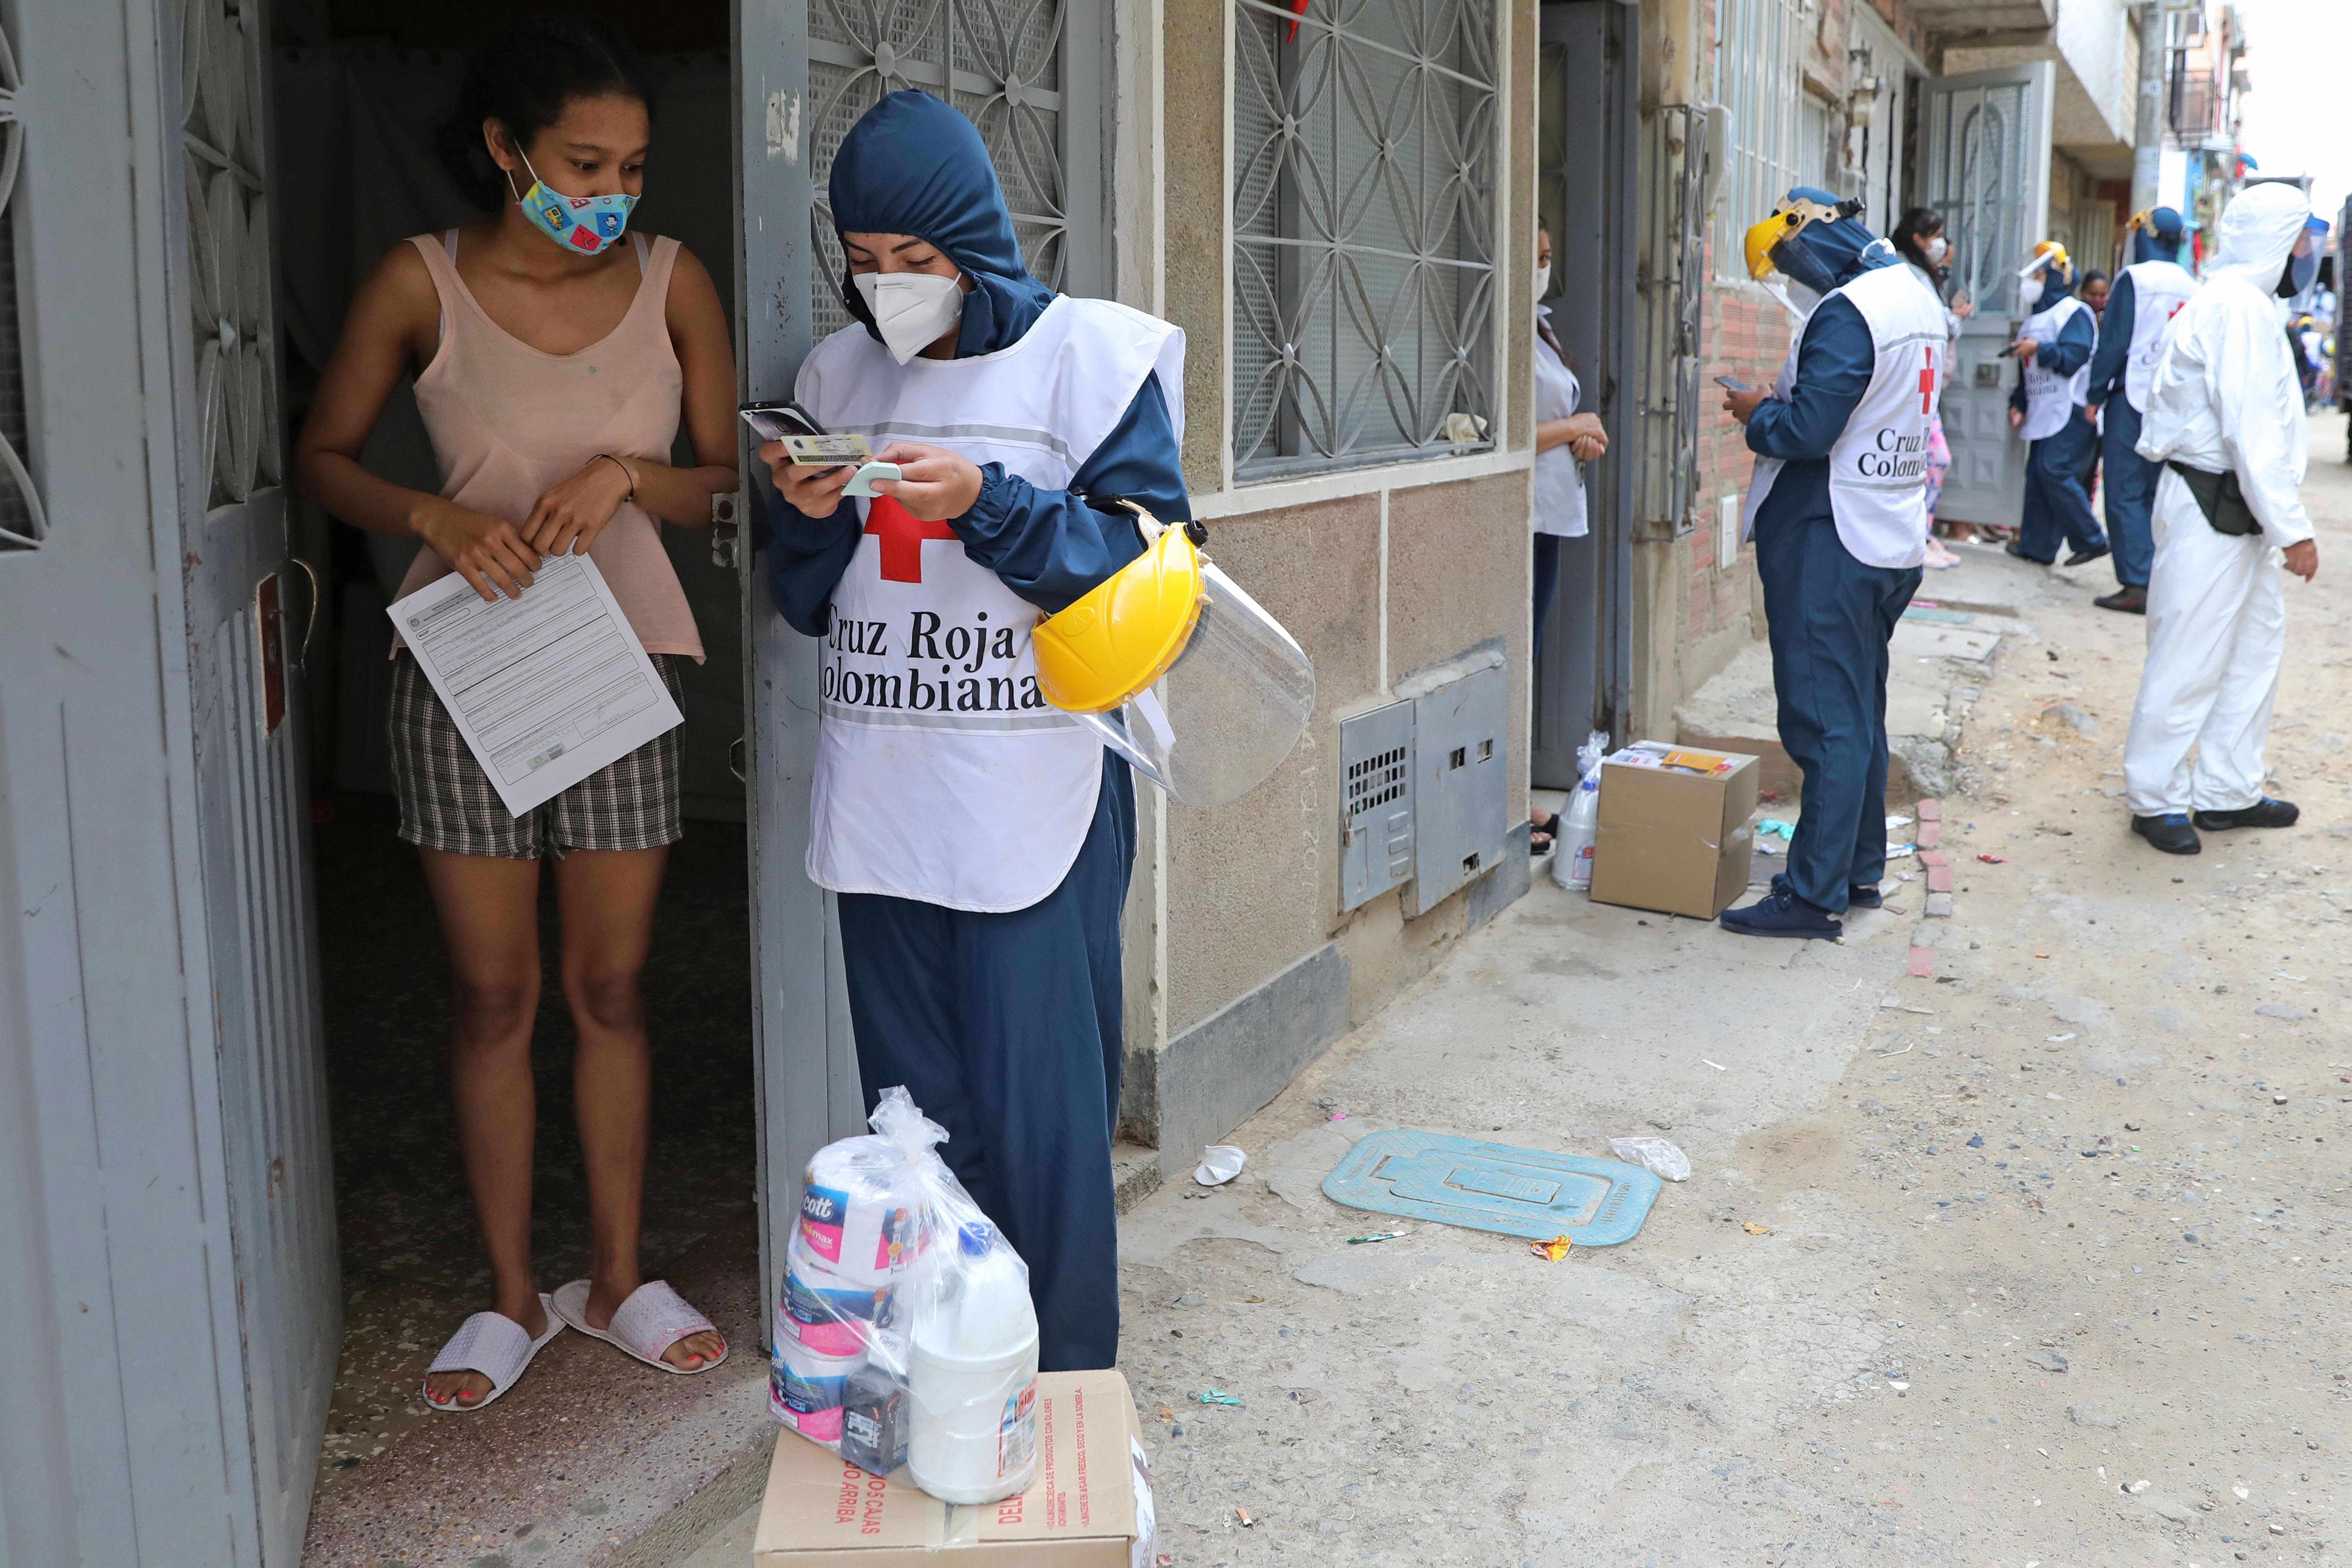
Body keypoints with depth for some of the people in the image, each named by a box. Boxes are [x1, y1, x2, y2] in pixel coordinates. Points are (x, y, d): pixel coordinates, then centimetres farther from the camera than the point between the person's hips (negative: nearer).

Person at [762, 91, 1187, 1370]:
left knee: (1036, 1104, -2)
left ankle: (1060, 1386, 15)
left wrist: (985, 503, -18)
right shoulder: (840, 371, 13)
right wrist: (809, 519, -4)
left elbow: (1148, 564, -8)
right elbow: (809, 606, 17)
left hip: (1034, 793, -5)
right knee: (915, 1101, 12)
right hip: (881, 797, 5)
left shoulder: (1092, 355, -2)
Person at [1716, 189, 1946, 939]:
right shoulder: (1919, 298, 13)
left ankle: (1815, 895, -1)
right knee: (1861, 713, 17)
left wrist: (1756, 413, -5)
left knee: (1829, 722, -6)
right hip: (1894, 538, 10)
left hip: (1833, 542, -10)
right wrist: (1783, 402, 10)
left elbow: (1806, 430, -24)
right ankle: (1860, 869, 27)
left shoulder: (1847, 313, -19)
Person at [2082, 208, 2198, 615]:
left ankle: (2137, 586, -8)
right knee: (2158, 494, 12)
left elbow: (2114, 343, -11)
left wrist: (2095, 396, -3)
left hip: (2132, 400, -6)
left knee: (2125, 494, -3)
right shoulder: (2192, 287, 10)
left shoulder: (2134, 279, -8)